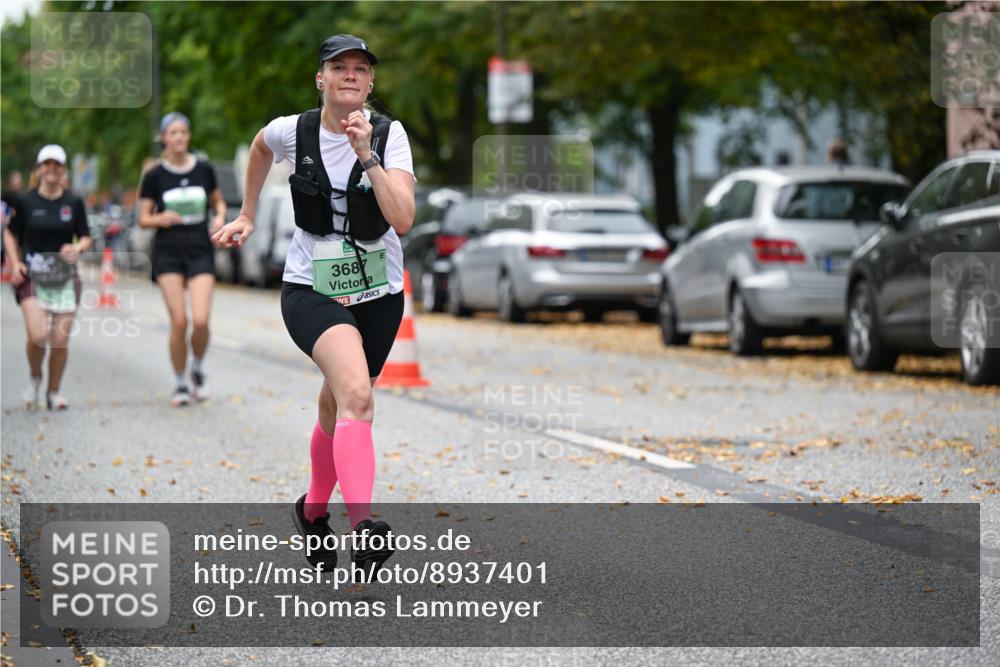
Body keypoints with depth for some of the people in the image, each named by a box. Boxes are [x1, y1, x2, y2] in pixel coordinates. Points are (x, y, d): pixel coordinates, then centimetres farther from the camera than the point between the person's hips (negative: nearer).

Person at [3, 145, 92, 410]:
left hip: (65, 277, 2)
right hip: (32, 276, -2)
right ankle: (35, 378, 13)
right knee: (38, 335, -17)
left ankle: (54, 392, 19)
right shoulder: (26, 201, 0)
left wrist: (78, 248, -12)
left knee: (60, 341, -1)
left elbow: (85, 238, 10)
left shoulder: (74, 203, 3)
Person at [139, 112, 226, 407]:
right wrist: (161, 219, -18)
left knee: (201, 320, -13)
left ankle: (198, 370, 15)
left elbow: (218, 201, 19)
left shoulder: (204, 170, 5)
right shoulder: (154, 175, 0)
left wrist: (220, 216, -3)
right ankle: (180, 384, 10)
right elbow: (143, 218, 3)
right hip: (168, 252, -1)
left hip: (201, 250, 1)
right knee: (179, 321, -8)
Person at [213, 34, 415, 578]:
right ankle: (362, 528, -43)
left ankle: (313, 511, 45)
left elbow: (403, 220, -21)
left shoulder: (389, 135, -9)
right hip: (311, 291, -2)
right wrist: (247, 216, 25)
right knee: (356, 395, -28)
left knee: (337, 413, 16)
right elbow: (259, 147, 20)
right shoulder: (292, 131, -6)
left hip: (378, 296, 2)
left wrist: (367, 156, -28)